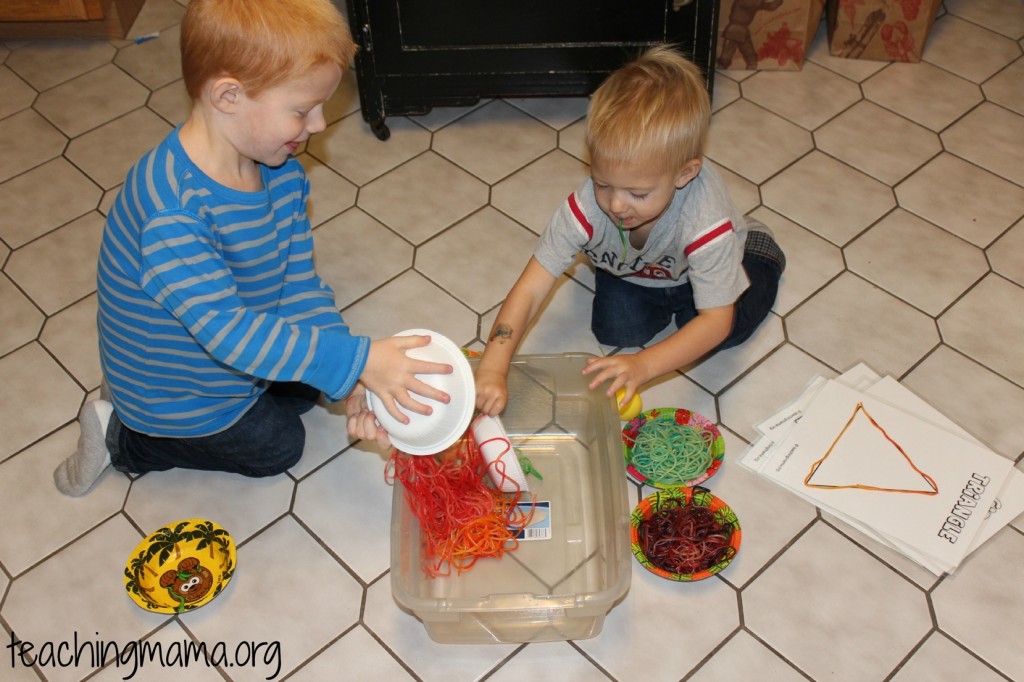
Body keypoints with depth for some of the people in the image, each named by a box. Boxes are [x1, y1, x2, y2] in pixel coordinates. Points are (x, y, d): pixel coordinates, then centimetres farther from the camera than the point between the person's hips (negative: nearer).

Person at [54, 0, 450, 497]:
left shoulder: (282, 174, -14)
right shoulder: (173, 211, -41)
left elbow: (301, 283, -13)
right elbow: (228, 330, -43)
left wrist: (349, 379, -25)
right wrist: (356, 361, -47)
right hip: (174, 394, -7)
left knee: (304, 389, 26)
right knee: (277, 447, 11)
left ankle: (135, 403, 23)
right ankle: (122, 438, 18)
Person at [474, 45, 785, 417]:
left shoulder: (706, 221, -44)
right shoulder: (586, 207, -39)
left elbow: (717, 320, -40)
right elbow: (530, 289, -38)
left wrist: (644, 365, -56)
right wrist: (492, 368, -51)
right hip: (629, 273, 1)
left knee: (726, 333, -15)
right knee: (614, 328, -18)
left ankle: (756, 252, 14)